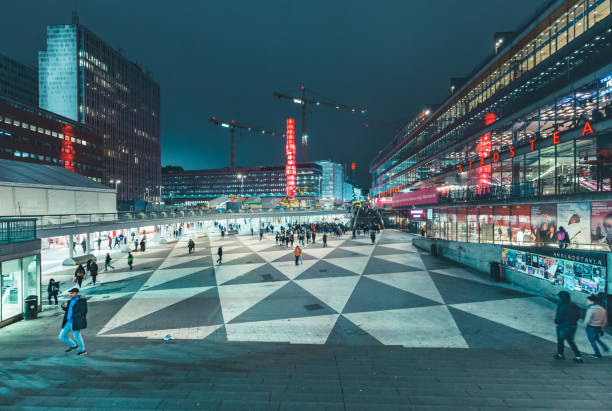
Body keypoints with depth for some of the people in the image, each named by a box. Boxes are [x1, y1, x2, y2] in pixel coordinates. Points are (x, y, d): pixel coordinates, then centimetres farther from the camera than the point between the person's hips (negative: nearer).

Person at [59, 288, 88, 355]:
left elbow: (83, 312, -18)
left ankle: (82, 350, 20)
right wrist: (64, 307, 3)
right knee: (62, 336, 14)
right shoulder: (71, 300, 12)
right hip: (68, 322, 9)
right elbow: (68, 310, 23)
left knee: (76, 336, 1)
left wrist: (73, 316, -23)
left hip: (75, 323, -9)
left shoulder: (81, 301, -13)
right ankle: (73, 346, 32)